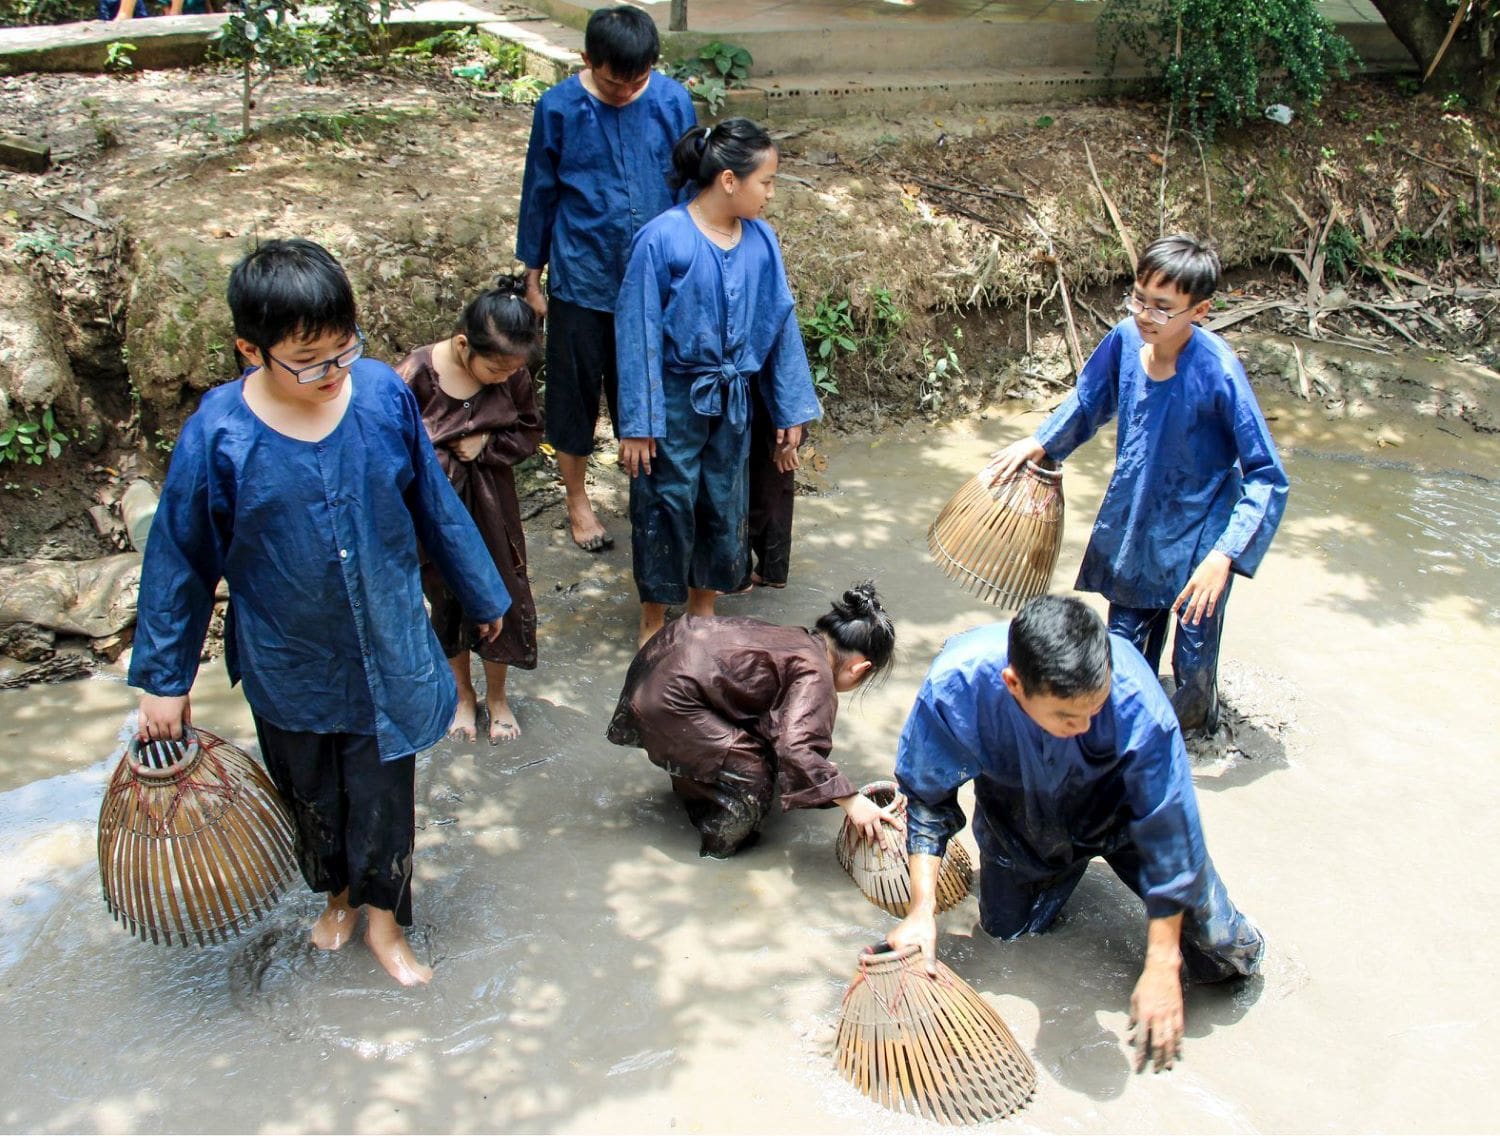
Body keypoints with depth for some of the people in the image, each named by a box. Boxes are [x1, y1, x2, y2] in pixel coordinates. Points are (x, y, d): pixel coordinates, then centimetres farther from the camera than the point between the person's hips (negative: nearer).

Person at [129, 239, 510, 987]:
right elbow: (180, 560, -8)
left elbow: (434, 504, 0)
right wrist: (163, 678, -2)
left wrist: (481, 593, 11)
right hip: (288, 665, 0)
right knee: (310, 797, 22)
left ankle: (383, 915, 38)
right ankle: (337, 893, 51)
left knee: (384, 793, 12)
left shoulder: (383, 393, -15)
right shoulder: (219, 434, -20)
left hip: (386, 650, 0)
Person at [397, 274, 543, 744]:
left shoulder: (512, 374, -14)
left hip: (492, 510, 2)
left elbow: (530, 431, -2)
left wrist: (487, 445, -18)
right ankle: (462, 694, 39)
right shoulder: (415, 375, -24)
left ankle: (497, 696, 35)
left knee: (502, 597, 12)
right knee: (448, 602, 16)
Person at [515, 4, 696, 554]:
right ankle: (577, 499, 28)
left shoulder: (673, 101, -7)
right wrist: (532, 277, 3)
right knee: (576, 390, 10)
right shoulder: (558, 108, -11)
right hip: (581, 279, -1)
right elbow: (540, 193, -1)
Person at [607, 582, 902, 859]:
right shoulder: (816, 678, -13)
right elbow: (796, 748, -27)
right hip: (666, 701, -10)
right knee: (753, 776, -8)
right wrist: (851, 801, -24)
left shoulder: (795, 638, 14)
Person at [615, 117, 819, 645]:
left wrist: (792, 409, 5)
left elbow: (781, 324, 4)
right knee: (666, 507, 6)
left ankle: (703, 608, 36)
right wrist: (637, 424, -15)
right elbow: (637, 332, -15)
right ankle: (654, 621, 26)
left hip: (732, 401, 5)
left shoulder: (761, 240, -4)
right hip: (676, 399, -5)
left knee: (724, 505, 15)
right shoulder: (663, 238, -18)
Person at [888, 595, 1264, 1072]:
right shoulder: (956, 683, -38)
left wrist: (1162, 967, -23)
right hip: (1020, 818, 1)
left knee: (1225, 956, -5)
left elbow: (1168, 828, -29)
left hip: (1119, 808, -1)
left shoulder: (1136, 697, -42)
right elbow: (927, 797, -19)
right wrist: (921, 911, -26)